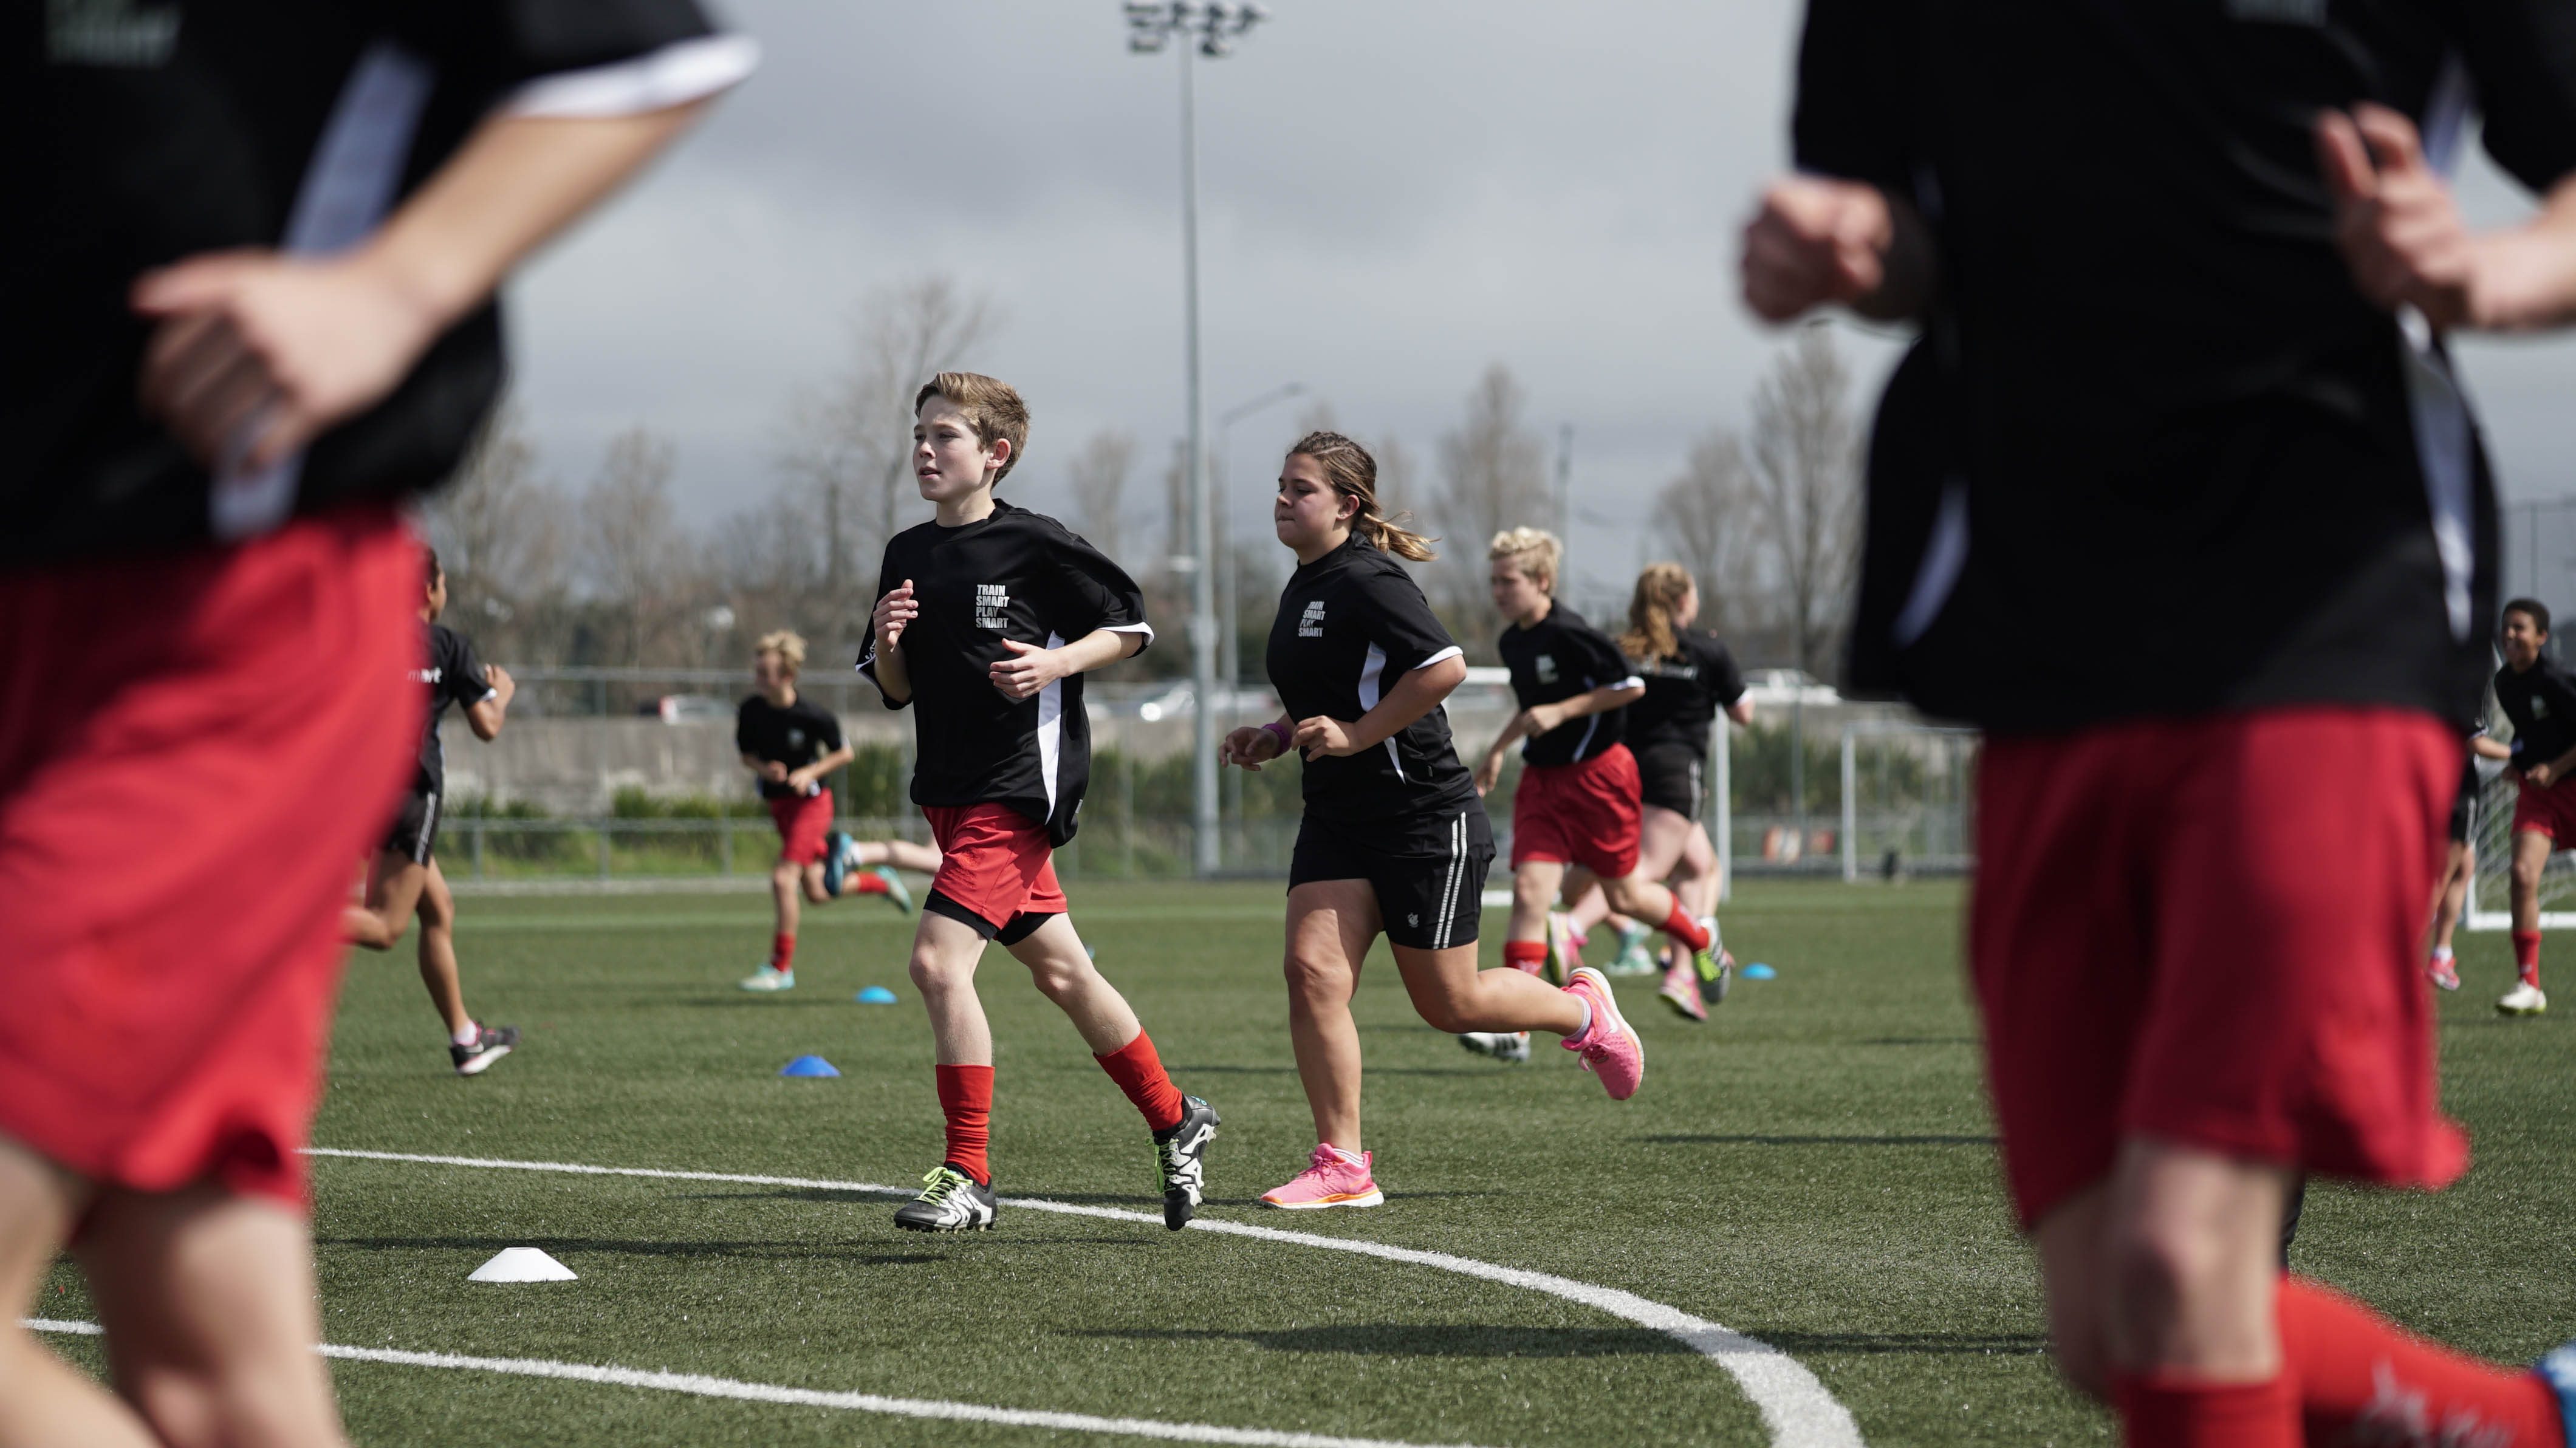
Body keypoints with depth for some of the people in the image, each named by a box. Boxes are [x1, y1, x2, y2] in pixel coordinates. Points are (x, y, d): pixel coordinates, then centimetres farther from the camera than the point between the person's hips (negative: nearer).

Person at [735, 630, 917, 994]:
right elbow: (746, 755, 7)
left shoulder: (813, 715, -20)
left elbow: (845, 753, -6)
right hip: (777, 803, 6)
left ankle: (781, 967, -8)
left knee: (783, 878, -18)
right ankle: (880, 881, 40)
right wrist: (763, 769, -16)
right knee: (817, 892, 12)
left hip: (810, 802, -6)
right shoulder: (751, 711, -8)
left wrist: (810, 773, -20)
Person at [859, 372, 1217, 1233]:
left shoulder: (1033, 544, -9)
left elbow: (1131, 623, -1)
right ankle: (1175, 1121, 30)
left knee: (939, 960, -18)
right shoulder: (907, 555, 10)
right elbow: (896, 691, 15)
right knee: (1059, 971, 15)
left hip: (1017, 789, -8)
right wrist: (887, 644, -6)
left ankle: (969, 1178, -13)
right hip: (951, 794, 8)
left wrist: (1057, 662, -17)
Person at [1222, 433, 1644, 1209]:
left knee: (1449, 1002, 2)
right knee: (1312, 969, -9)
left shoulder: (1368, 581, -17)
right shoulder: (1306, 585, 12)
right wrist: (1277, 736, 11)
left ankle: (1583, 1011, 31)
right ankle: (1341, 1166, -6)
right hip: (1339, 818, 8)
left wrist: (1355, 735, -23)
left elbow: (1444, 668, -27)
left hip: (1426, 818, -8)